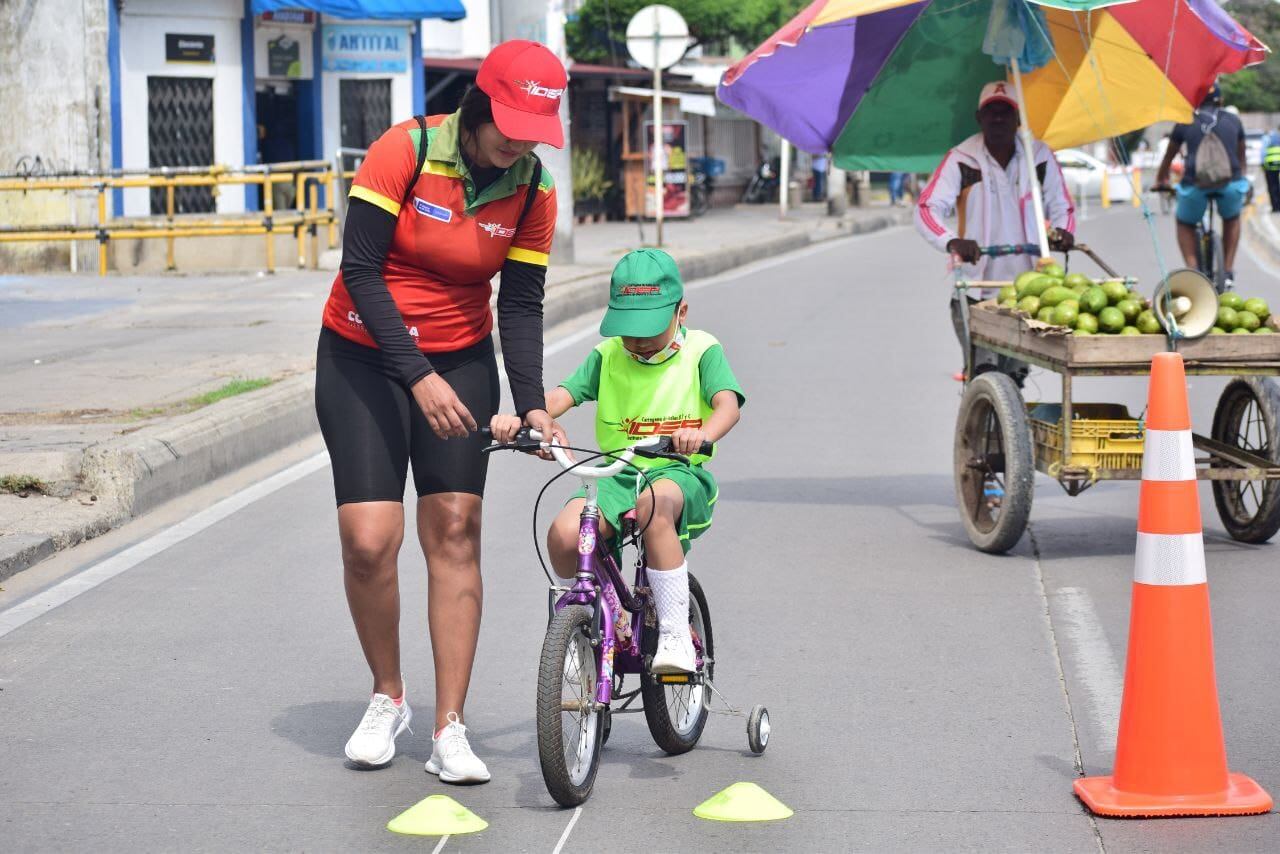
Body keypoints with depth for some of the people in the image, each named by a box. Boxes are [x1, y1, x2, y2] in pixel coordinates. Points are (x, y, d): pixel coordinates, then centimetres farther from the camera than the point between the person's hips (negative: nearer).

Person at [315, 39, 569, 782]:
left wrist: (532, 404, -15)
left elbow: (521, 303, -3)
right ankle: (388, 700, 13)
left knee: (455, 532, -6)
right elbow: (361, 271, -20)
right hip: (365, 358, -2)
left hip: (461, 360, 3)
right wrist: (418, 376, -26)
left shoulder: (534, 189, -8)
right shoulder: (405, 151, -20)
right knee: (369, 541, -11)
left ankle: (450, 730, -1)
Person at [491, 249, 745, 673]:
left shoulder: (701, 351, 2)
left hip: (679, 473, -3)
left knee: (653, 505, -40)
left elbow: (728, 403, -15)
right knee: (564, 535, -27)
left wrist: (702, 433, -39)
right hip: (617, 472, 3)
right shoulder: (608, 356, 10)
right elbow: (563, 394, -4)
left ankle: (675, 635, -31)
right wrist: (519, 418, -26)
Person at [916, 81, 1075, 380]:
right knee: (984, 370, -14)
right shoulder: (961, 160, -1)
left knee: (1015, 374, 7)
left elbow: (1061, 206, 14)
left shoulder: (1040, 157, 6)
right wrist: (952, 241, -30)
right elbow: (927, 209, -10)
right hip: (975, 286, -3)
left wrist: (1062, 231, -11)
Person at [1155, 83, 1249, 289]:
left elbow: (1168, 157, 28)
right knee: (1232, 218, 32)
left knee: (1185, 224, 26)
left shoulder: (1185, 123, 16)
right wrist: (1241, 179, 52)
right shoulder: (1233, 121, 20)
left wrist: (1160, 181, 45)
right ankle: (1228, 272, 21)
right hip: (1230, 185, 1)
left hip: (1195, 186, -1)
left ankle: (1192, 271, 5)